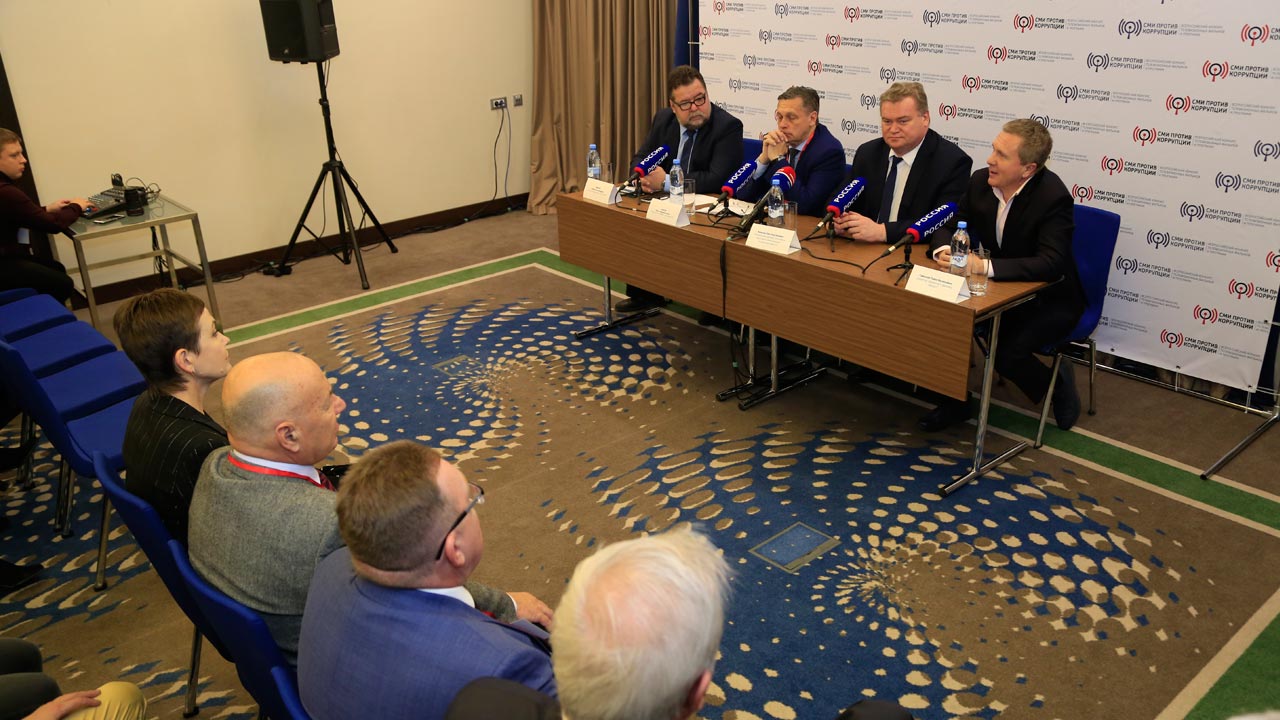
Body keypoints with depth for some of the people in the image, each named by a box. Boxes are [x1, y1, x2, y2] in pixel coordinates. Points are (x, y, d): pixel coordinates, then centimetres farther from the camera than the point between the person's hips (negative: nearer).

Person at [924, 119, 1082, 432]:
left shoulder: (1054, 198, -25)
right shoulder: (981, 181, -8)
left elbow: (1052, 264, -34)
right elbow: (948, 225, 0)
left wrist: (985, 266, -42)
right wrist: (943, 249, -25)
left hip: (1050, 300, -5)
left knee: (1006, 351, -27)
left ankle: (1056, 384, 9)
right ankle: (956, 401, 2)